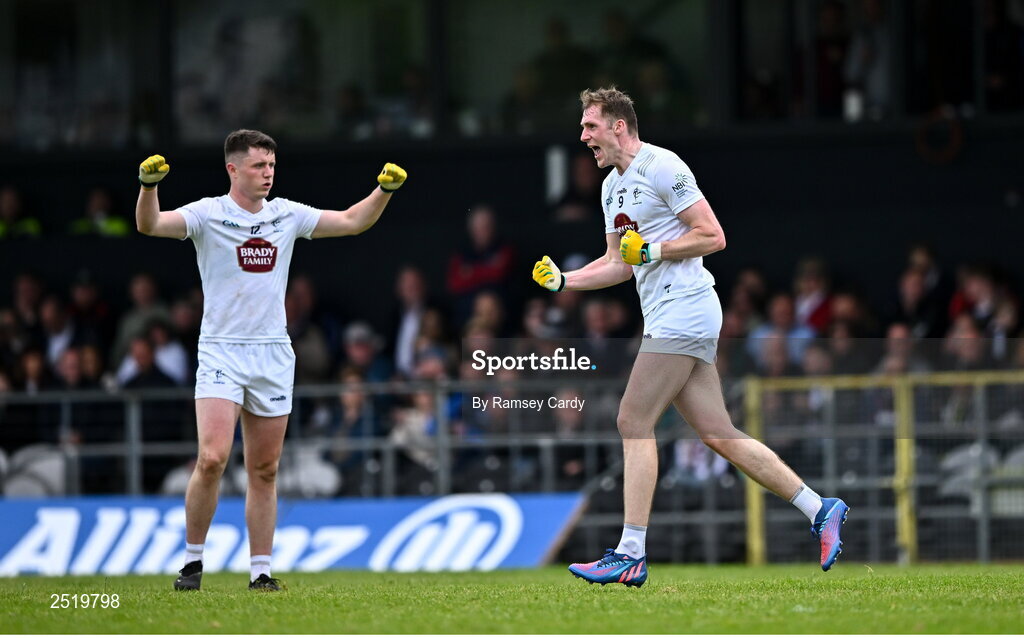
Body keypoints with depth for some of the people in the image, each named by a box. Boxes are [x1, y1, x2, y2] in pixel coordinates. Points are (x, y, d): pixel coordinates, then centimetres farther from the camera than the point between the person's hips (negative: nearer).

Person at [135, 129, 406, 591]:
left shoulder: (287, 215, 9)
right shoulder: (208, 214, -4)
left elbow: (351, 221, 17)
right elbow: (150, 224, -18)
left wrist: (384, 190, 3)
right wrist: (149, 185, -36)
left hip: (273, 357, 4)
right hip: (221, 355, -4)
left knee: (264, 471, 5)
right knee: (212, 459, -17)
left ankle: (260, 571, 11)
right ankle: (192, 560, -2)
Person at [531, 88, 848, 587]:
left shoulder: (662, 167, -10)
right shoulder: (613, 186, 20)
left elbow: (712, 236, -13)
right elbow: (619, 264, 25)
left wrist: (651, 250, -16)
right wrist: (561, 280, 13)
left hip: (683, 311, -9)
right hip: (665, 318, 9)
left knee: (634, 421, -12)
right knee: (719, 435, 4)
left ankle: (631, 555, -13)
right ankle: (819, 509, 7)